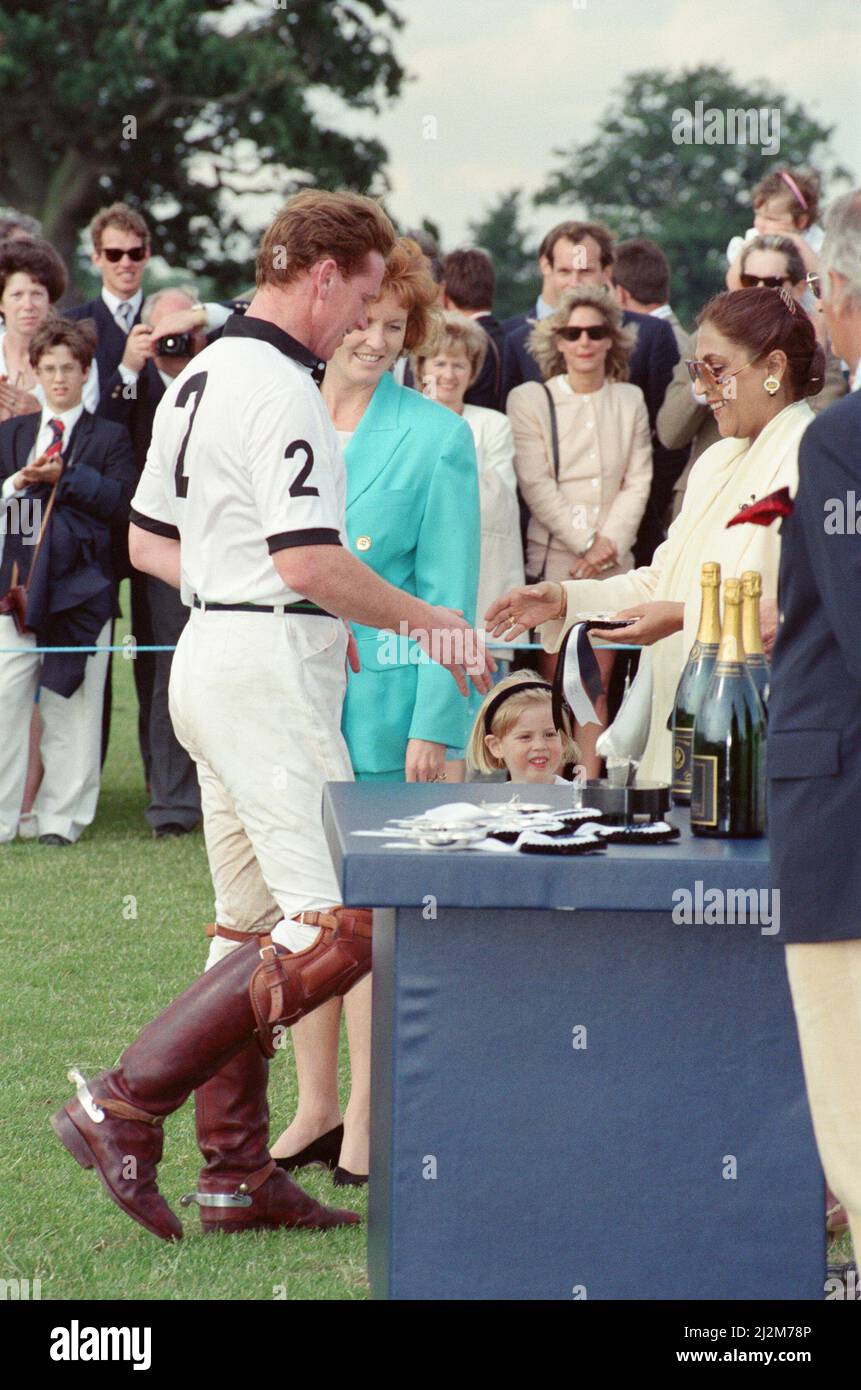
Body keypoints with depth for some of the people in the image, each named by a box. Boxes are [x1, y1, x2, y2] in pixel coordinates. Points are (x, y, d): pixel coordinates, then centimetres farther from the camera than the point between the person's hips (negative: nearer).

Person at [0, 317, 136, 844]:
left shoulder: (109, 438, 7)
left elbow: (122, 505, -6)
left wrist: (64, 476, -13)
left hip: (80, 587, -2)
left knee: (72, 711, 1)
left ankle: (61, 818, 7)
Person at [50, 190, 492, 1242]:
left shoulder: (200, 376, 15)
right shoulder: (281, 389, -16)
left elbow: (148, 540, 21)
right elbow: (309, 561, -22)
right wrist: (424, 622, -9)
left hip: (210, 650, 11)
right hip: (268, 673, -11)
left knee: (255, 926, 13)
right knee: (336, 925, -12)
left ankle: (236, 1172, 15)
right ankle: (126, 1106, -14)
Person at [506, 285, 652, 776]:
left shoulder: (630, 400, 12)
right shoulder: (529, 399, 3)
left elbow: (638, 482, 7)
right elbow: (535, 485, -5)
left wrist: (609, 543, -7)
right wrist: (586, 543, -11)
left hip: (612, 561, 2)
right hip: (551, 559, -2)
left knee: (596, 686, 0)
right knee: (553, 686, -5)